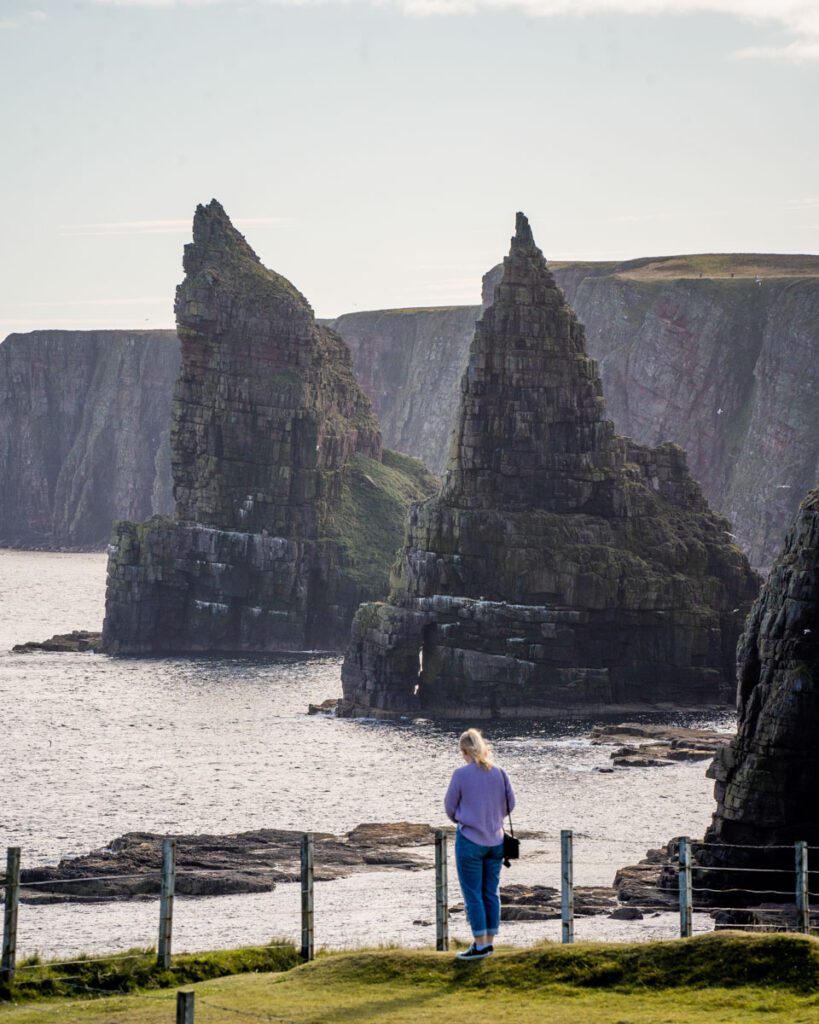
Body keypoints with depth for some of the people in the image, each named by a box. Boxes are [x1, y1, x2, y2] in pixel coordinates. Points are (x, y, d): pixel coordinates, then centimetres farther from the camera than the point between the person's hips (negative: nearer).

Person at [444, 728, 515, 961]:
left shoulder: (461, 774, -13)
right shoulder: (499, 773, -2)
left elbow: (450, 807, -3)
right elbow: (510, 804, 7)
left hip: (470, 839, -5)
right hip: (495, 840, 5)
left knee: (473, 894, 2)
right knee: (491, 892, 11)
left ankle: (480, 944, 1)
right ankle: (489, 941, 16)